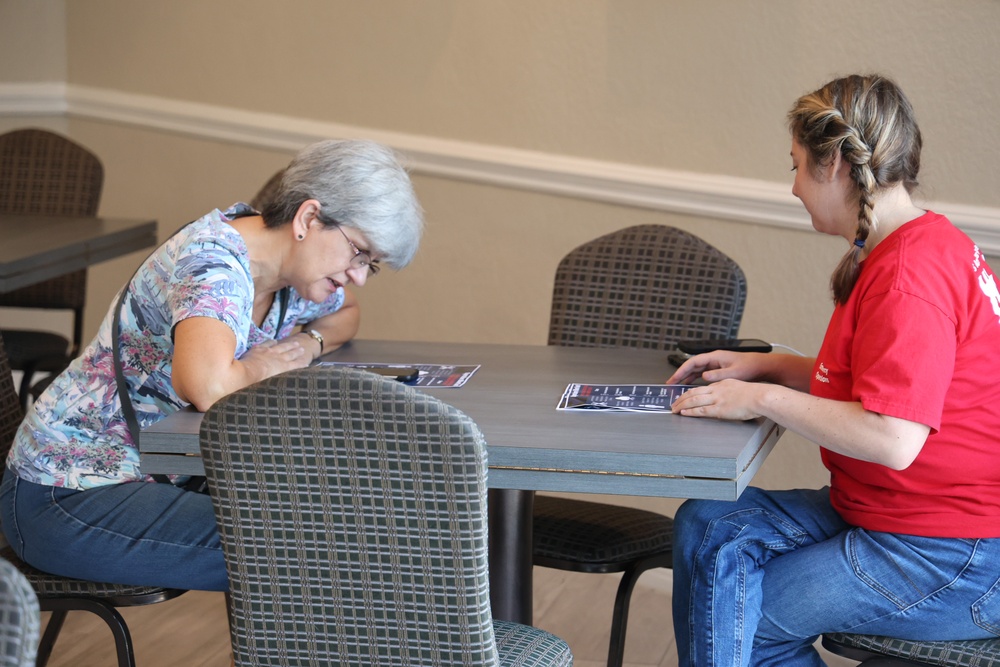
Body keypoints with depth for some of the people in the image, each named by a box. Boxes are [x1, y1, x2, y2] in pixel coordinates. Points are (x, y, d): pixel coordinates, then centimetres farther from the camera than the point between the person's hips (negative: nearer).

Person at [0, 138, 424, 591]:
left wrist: (310, 342, 2)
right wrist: (258, 368, -22)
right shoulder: (213, 265, -25)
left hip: (159, 474, 9)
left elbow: (344, 313, 25)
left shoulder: (294, 269, 1)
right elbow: (208, 385, -45)